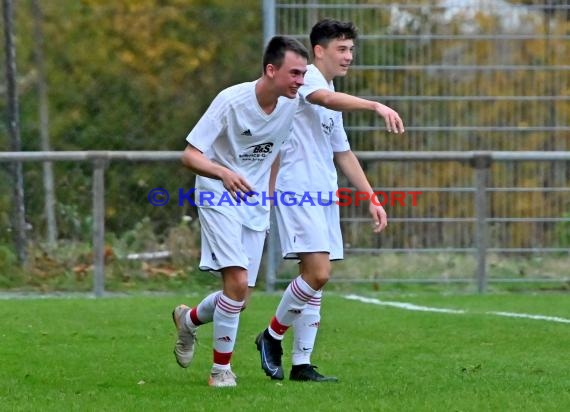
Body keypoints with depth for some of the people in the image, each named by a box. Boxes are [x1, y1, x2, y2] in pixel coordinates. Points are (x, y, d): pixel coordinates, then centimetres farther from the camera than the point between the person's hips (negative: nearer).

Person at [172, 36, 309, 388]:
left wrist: (268, 197, 14)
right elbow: (190, 156, -21)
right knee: (238, 280, -21)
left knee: (239, 298, 4)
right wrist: (225, 173, -39)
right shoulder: (232, 101, -22)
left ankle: (189, 319, 36)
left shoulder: (292, 105, -5)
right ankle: (221, 368, -5)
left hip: (256, 204, 6)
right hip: (220, 199, -6)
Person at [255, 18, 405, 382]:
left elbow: (343, 154, 28)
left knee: (317, 279, 6)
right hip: (298, 189, -9)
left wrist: (372, 198, 24)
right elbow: (325, 98, -31)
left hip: (324, 195, 9)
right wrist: (376, 106, -44)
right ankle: (272, 336, 2)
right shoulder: (306, 77, -7)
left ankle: (302, 364, 8)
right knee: (317, 273, -17)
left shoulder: (333, 97, 21)